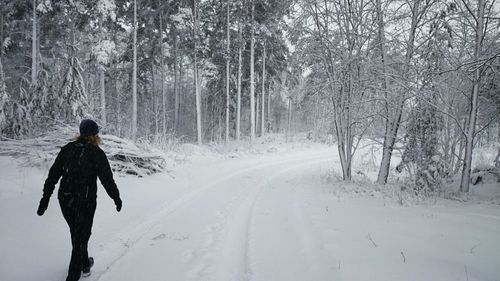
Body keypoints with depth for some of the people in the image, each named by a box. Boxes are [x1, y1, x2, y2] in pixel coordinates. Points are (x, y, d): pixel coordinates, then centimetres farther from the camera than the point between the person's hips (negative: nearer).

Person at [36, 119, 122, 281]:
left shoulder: (67, 149, 3)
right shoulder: (96, 153, -11)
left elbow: (52, 175, 4)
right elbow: (107, 179, -9)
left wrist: (45, 199, 8)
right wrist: (117, 198, 3)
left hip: (65, 199, 5)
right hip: (85, 201, -5)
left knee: (77, 233, 23)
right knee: (81, 237, 9)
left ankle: (85, 264, 42)